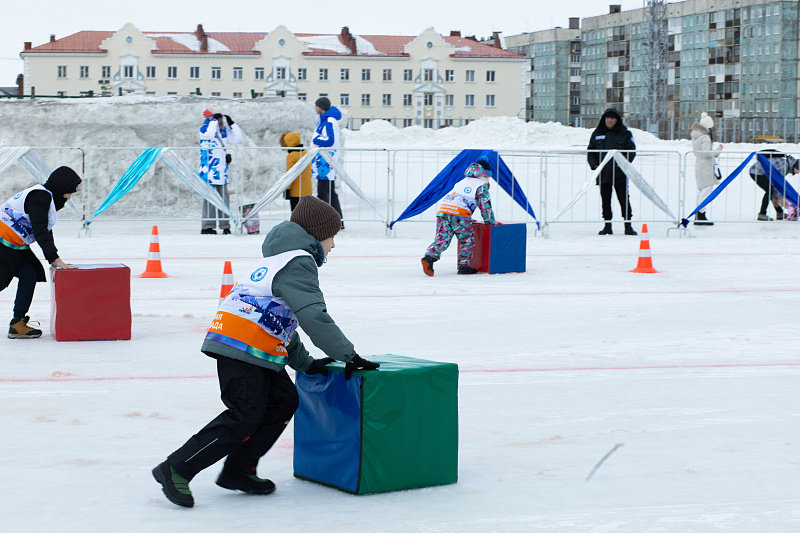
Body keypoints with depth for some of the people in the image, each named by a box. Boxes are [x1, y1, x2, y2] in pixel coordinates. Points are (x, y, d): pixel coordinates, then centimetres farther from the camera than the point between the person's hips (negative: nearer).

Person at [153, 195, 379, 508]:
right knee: (244, 417, -13)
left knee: (283, 402, 10)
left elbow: (284, 319, 29)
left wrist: (305, 363, 24)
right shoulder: (298, 263, -8)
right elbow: (313, 317, -18)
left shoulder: (284, 260, 26)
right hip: (241, 347, -10)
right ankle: (176, 470, -12)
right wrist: (348, 356, -13)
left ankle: (238, 471, 12)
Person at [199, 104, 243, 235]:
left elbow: (236, 139, 15)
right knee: (210, 198, -8)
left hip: (221, 171, 7)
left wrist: (232, 124, 7)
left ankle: (225, 226, 14)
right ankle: (207, 227, -5)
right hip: (208, 170, -7)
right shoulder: (205, 128, -6)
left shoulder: (223, 131, 14)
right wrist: (214, 120, -20)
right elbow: (208, 134, -29)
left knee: (224, 198, 8)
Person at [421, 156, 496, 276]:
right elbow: (485, 205, 6)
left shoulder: (462, 182, 32)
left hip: (443, 209, 6)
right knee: (467, 240, 8)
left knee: (442, 239, 3)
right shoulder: (481, 185, 9)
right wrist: (490, 221, 18)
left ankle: (429, 257, -16)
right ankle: (464, 266, 8)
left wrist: (468, 219, 48)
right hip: (459, 213, -6)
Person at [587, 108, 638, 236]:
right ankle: (607, 225, 11)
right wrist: (594, 164, -2)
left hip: (620, 174, -2)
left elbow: (631, 151, 3)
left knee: (624, 199, -2)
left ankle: (628, 225, 4)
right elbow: (590, 151, 14)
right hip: (602, 173, 2)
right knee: (605, 200, 5)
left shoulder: (625, 134, 5)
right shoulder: (597, 134, 11)